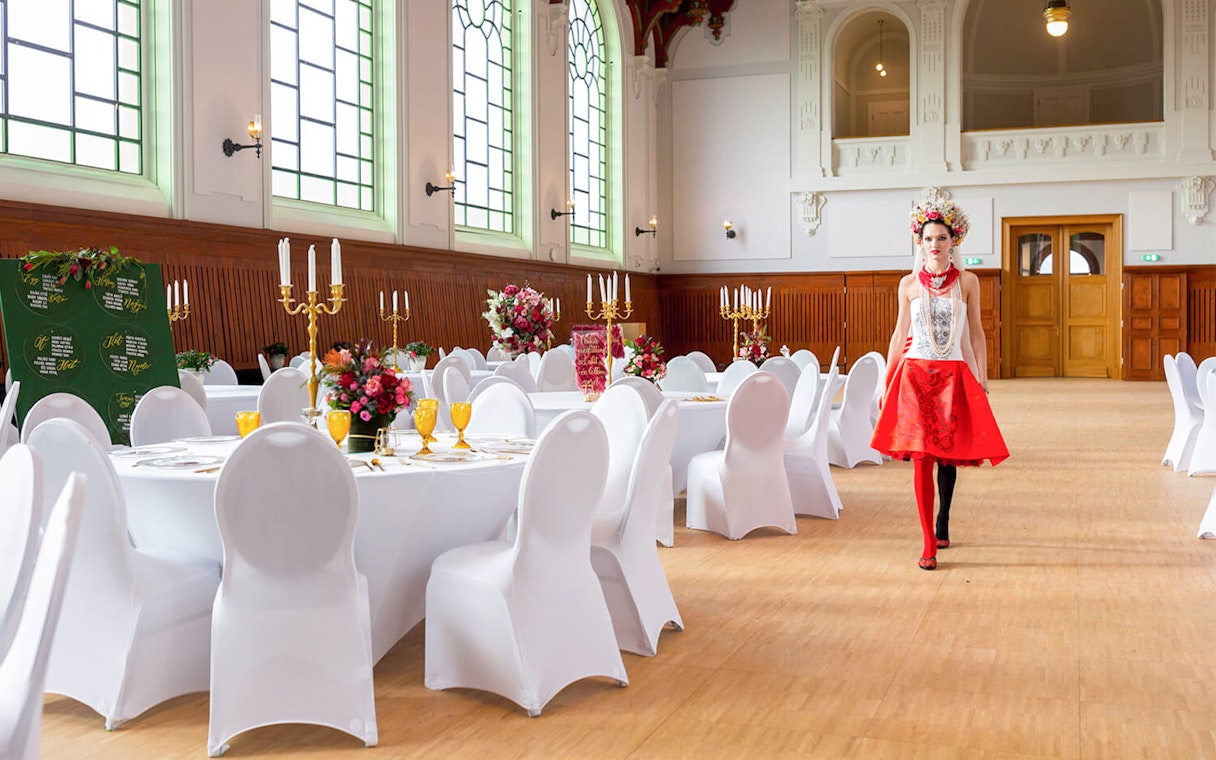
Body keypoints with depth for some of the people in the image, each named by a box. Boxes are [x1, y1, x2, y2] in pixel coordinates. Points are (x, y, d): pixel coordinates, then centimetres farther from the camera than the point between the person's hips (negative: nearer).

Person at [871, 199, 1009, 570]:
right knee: (921, 458, -7)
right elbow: (899, 334, 9)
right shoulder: (909, 284, 5)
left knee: (948, 455, 7)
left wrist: (982, 379, 1)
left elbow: (976, 333, 6)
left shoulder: (967, 281, 3)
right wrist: (886, 383, 7)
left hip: (955, 376, 0)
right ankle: (929, 544, -4)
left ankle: (943, 525, 30)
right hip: (915, 375, 0)